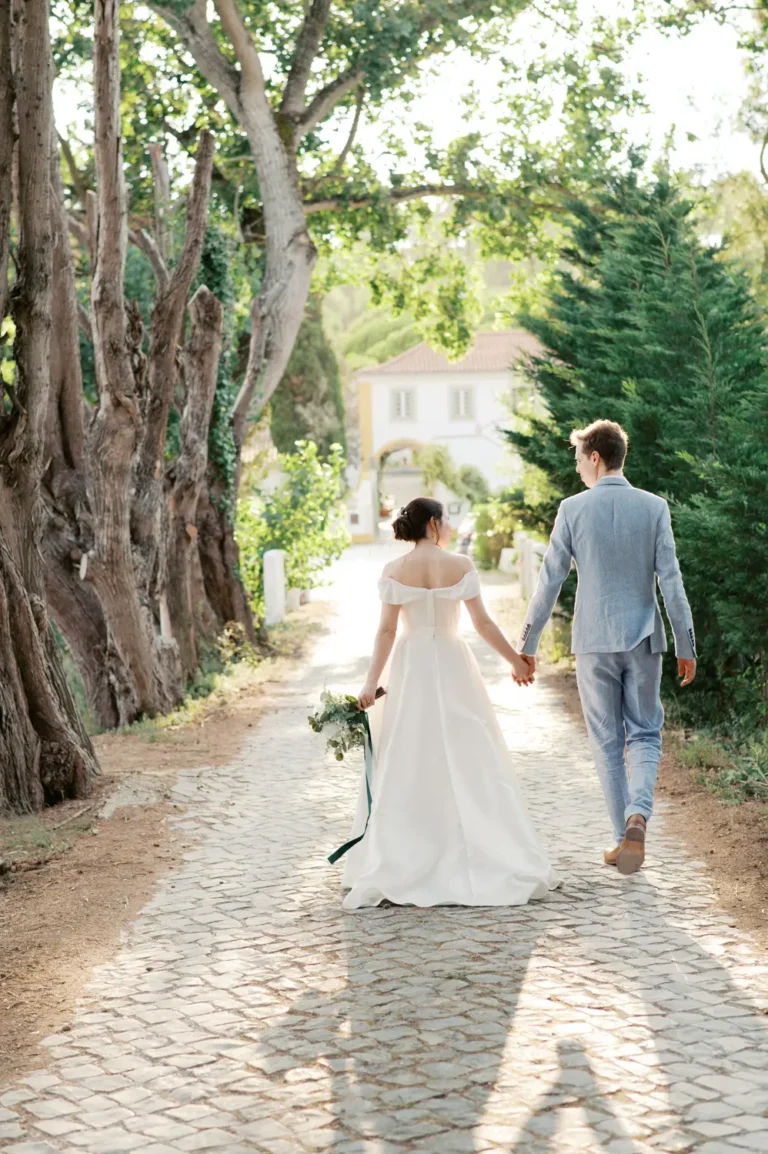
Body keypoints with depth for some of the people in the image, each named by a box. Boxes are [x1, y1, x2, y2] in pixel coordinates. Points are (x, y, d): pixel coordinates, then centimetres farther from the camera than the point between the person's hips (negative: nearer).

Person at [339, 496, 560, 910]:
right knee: (470, 761, 5)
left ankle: (386, 870, 6)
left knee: (404, 766, 7)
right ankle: (500, 860, 6)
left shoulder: (394, 570, -4)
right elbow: (482, 623, -4)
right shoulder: (460, 566, -6)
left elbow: (387, 630, -7)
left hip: (409, 670, 1)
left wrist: (371, 683, -4)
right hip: (452, 666, -1)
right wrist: (515, 660, 7)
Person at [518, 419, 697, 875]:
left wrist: (527, 644, 4)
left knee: (607, 741, 10)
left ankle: (626, 837, 12)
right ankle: (638, 815, -14)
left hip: (594, 641, -1)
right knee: (644, 735, 12)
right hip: (643, 640, 1)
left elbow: (550, 581, -4)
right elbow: (671, 580, -4)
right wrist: (687, 646, 2)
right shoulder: (655, 507, -2)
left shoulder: (573, 509, -5)